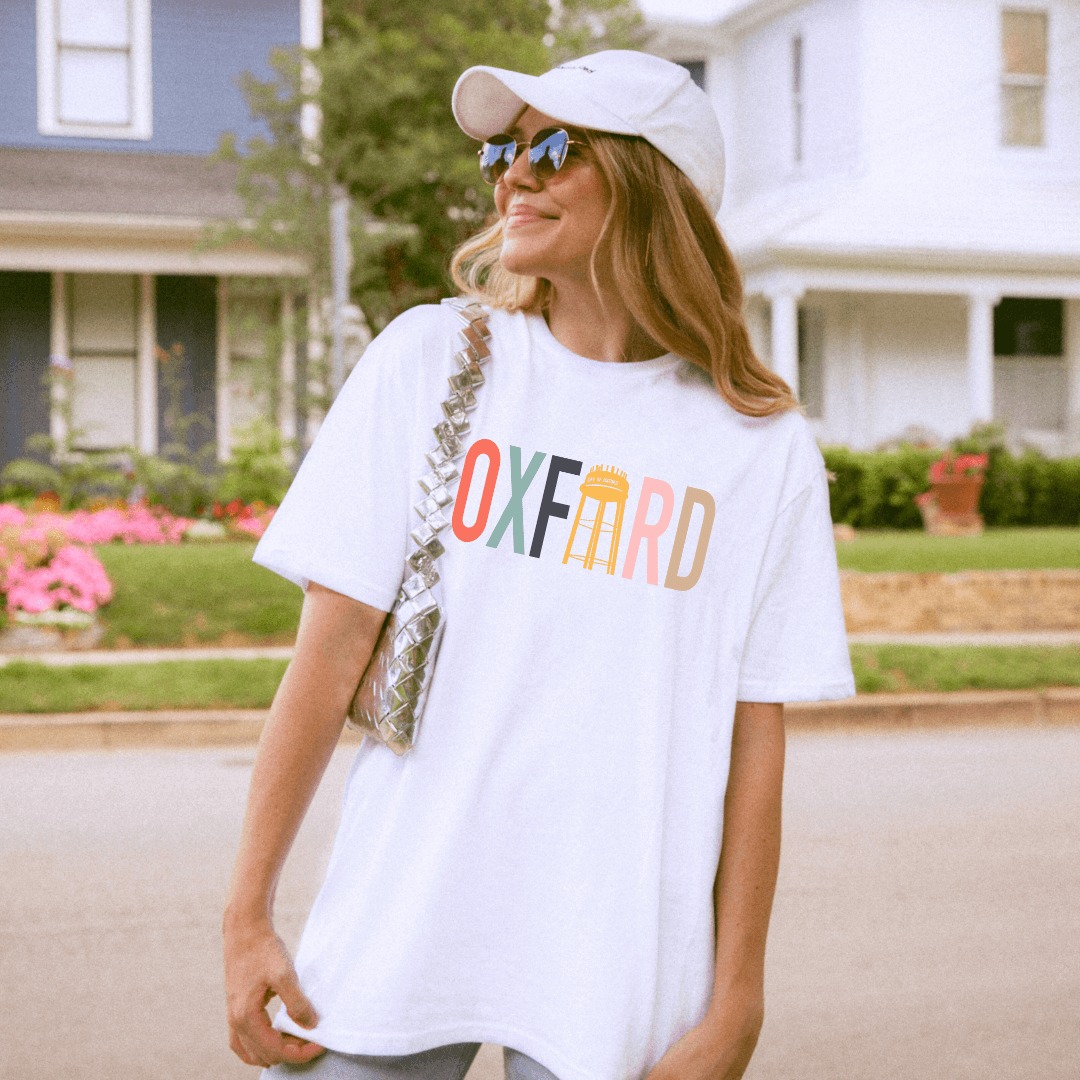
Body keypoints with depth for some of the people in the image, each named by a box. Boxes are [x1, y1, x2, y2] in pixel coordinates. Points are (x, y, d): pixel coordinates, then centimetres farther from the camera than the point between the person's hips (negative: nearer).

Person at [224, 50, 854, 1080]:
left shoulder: (762, 448, 0)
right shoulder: (429, 359, 1)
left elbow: (754, 744, 0)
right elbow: (330, 652, -2)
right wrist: (247, 915, -3)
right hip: (391, 939, 1)